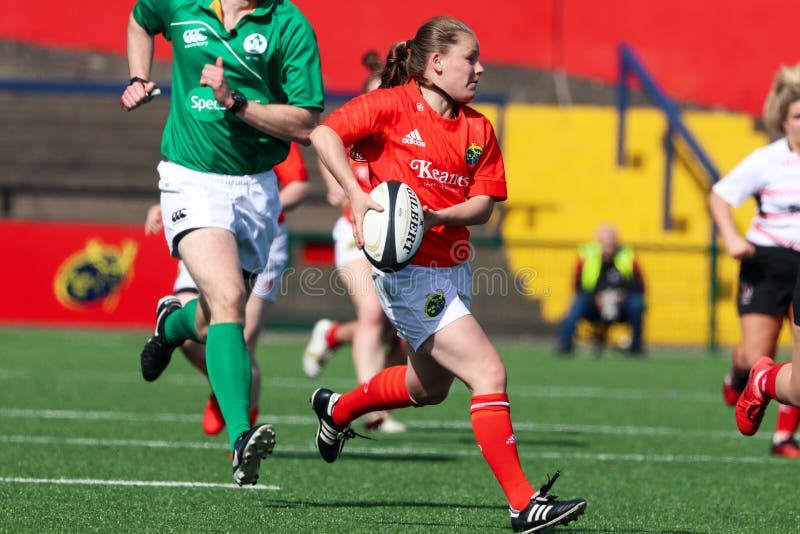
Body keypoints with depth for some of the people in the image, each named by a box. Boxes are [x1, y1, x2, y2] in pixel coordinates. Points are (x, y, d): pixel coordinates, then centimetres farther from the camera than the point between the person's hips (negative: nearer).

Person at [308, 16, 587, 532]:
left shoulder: (478, 129, 8)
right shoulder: (392, 106, -9)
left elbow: (483, 204, 2)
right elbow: (324, 134, -14)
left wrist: (436, 217, -17)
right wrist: (356, 194, -26)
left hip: (453, 267, 8)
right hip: (407, 270, -8)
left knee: (431, 386, 27)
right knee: (489, 374, -17)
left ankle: (337, 409, 53)